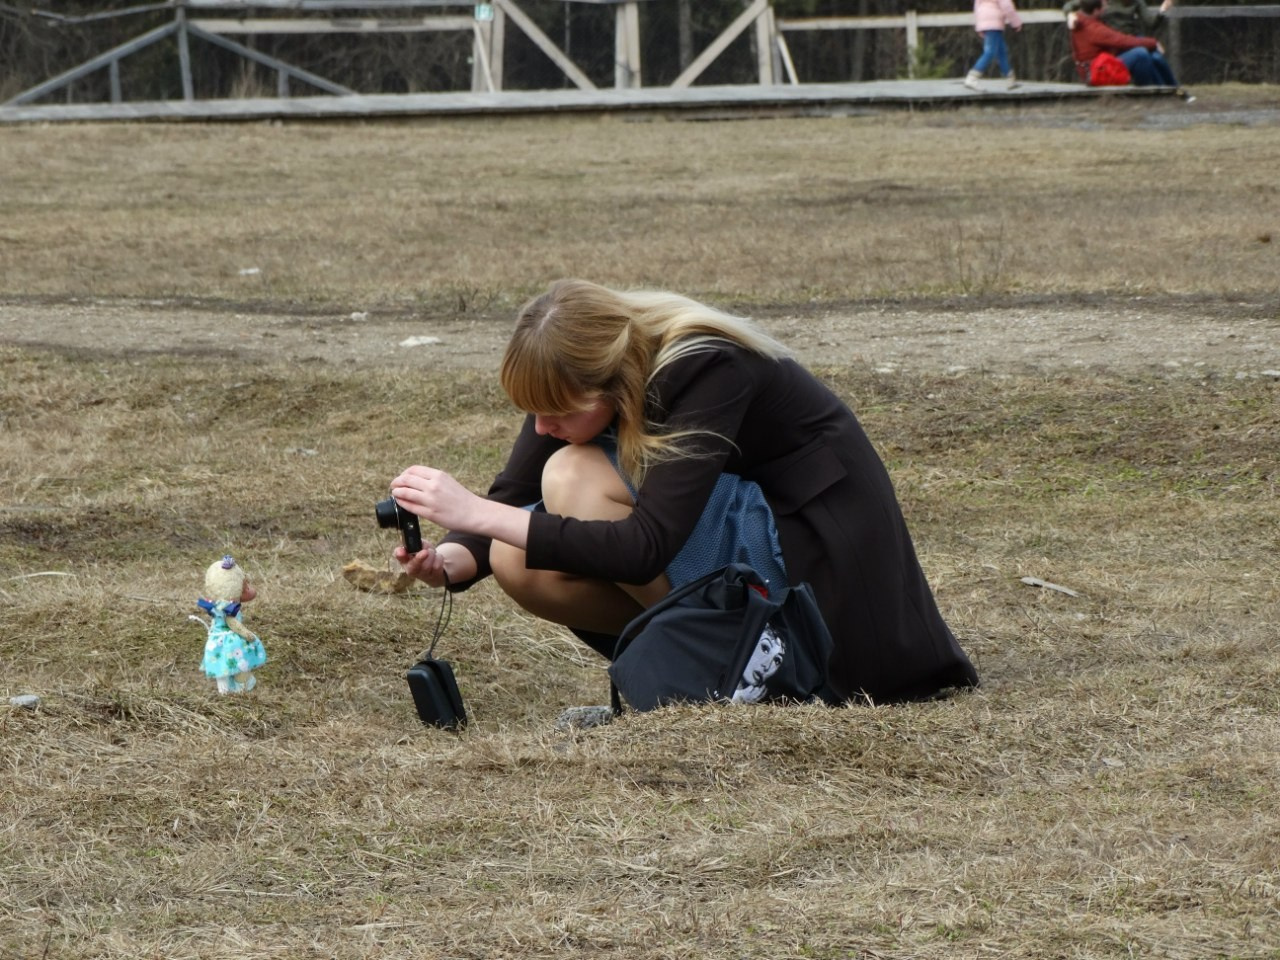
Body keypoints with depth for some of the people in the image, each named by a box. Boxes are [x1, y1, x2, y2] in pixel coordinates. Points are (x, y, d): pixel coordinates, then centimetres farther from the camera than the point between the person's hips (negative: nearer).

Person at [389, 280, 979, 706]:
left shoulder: (708, 370, -29)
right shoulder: (578, 372, -8)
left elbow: (645, 548, -35)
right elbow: (512, 496, -4)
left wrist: (477, 514, -39)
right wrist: (451, 561, -27)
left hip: (817, 556, -8)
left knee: (574, 480, -24)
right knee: (518, 561, -12)